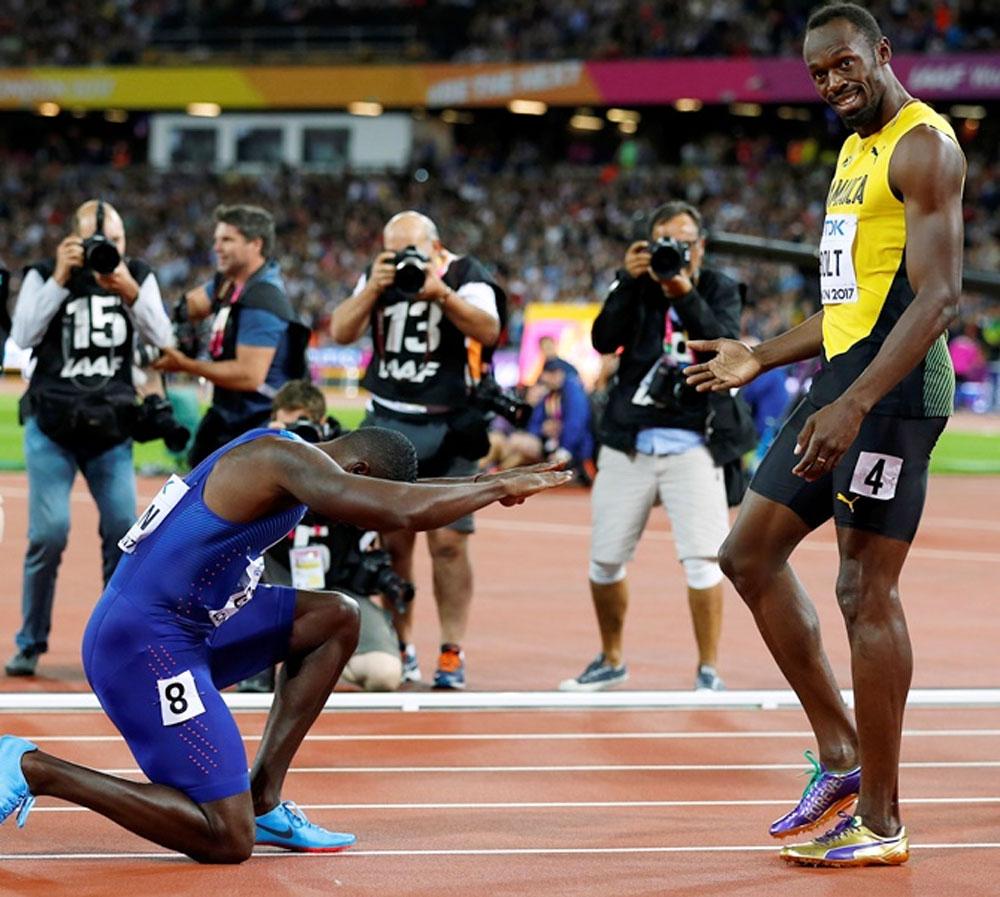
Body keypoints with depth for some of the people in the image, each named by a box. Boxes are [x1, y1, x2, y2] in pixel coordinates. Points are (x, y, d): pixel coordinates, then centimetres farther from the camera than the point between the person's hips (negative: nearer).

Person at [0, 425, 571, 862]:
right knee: (227, 843, -10)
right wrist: (504, 486, -14)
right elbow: (406, 511, -26)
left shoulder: (283, 459, 14)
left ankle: (263, 799, 10)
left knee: (338, 618, 14)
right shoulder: (285, 459, -18)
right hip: (143, 645, -10)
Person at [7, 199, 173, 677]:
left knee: (124, 529, -7)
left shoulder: (138, 277, 5)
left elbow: (160, 336, -7)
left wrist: (130, 293, -22)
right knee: (49, 533, -11)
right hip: (51, 426, -2)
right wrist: (60, 279, -19)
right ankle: (30, 643, 4)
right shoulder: (43, 275, -1)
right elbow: (23, 336, -14)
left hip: (112, 427, 2)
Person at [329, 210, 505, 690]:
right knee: (390, 539, 2)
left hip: (447, 428, -3)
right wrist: (373, 290, -18)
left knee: (448, 541, -8)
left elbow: (488, 331, -21)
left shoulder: (465, 275, -5)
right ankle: (400, 647, 12)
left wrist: (442, 294, -33)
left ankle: (452, 652, -1)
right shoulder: (378, 276, 6)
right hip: (387, 425, 3)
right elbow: (340, 332, -4)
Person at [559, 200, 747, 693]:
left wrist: (686, 294, -23)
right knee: (605, 559, 6)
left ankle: (708, 671, -3)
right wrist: (629, 281, -15)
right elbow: (604, 340, -7)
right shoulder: (637, 286, 8)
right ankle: (611, 661, 25)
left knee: (702, 559, -13)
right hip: (628, 443, 2)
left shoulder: (720, 290, 4)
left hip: (692, 444, -2)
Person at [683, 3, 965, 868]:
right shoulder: (855, 149, 19)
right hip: (845, 375, 10)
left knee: (866, 590, -7)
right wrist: (762, 359, 26)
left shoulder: (922, 146, -12)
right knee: (751, 553, 11)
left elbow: (938, 296, -21)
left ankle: (880, 821, 0)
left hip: (893, 387, -10)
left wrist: (855, 405, -29)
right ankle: (842, 756, 17)